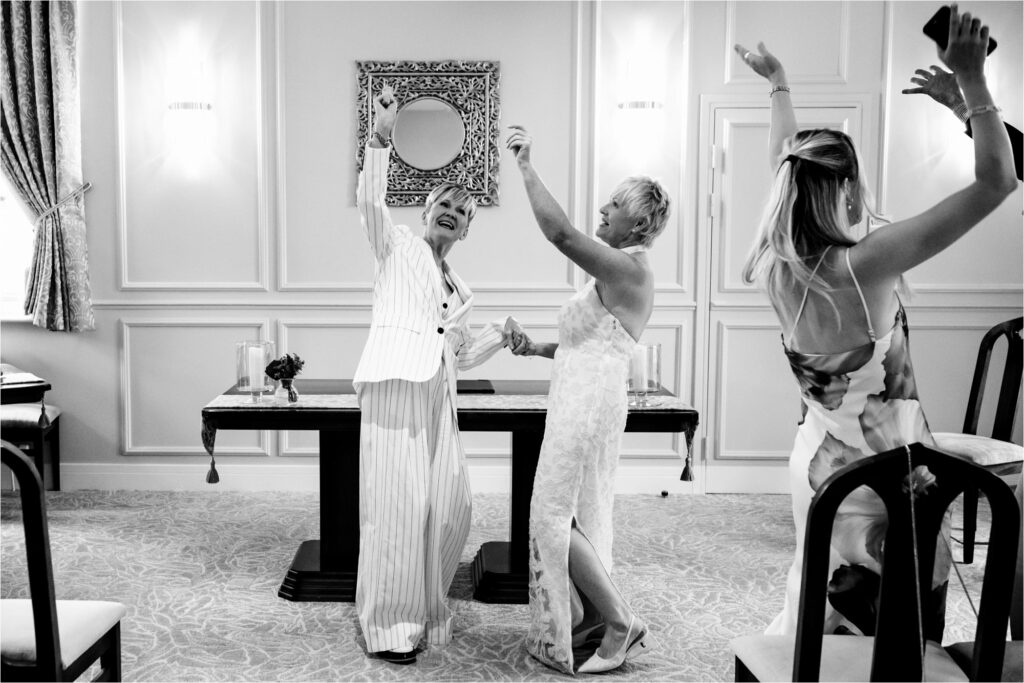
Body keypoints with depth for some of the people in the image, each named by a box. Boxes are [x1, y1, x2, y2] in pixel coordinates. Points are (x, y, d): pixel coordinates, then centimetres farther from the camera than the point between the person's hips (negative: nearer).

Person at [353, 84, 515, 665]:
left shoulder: (459, 288, 26)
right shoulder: (399, 246, 11)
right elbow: (371, 201, -8)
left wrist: (501, 335, 16)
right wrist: (381, 137, -19)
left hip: (439, 400, 6)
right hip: (396, 389, -6)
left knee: (449, 507, 4)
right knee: (399, 506, -7)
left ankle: (429, 610, 22)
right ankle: (390, 626, 5)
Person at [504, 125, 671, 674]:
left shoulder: (629, 269, -14)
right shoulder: (619, 273, 17)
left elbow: (561, 233, -28)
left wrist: (526, 167, -21)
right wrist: (537, 348, 11)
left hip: (588, 405, -10)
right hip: (580, 400, 10)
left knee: (555, 517, -5)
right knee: (578, 519, 15)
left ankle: (622, 624, 6)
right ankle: (595, 624, 25)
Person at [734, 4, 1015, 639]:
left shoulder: (778, 264, -7)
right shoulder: (866, 265, -26)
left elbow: (786, 166, 11)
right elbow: (998, 180, -24)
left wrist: (778, 82, 23)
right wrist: (972, 79, -20)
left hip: (818, 455, 7)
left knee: (824, 619, 25)